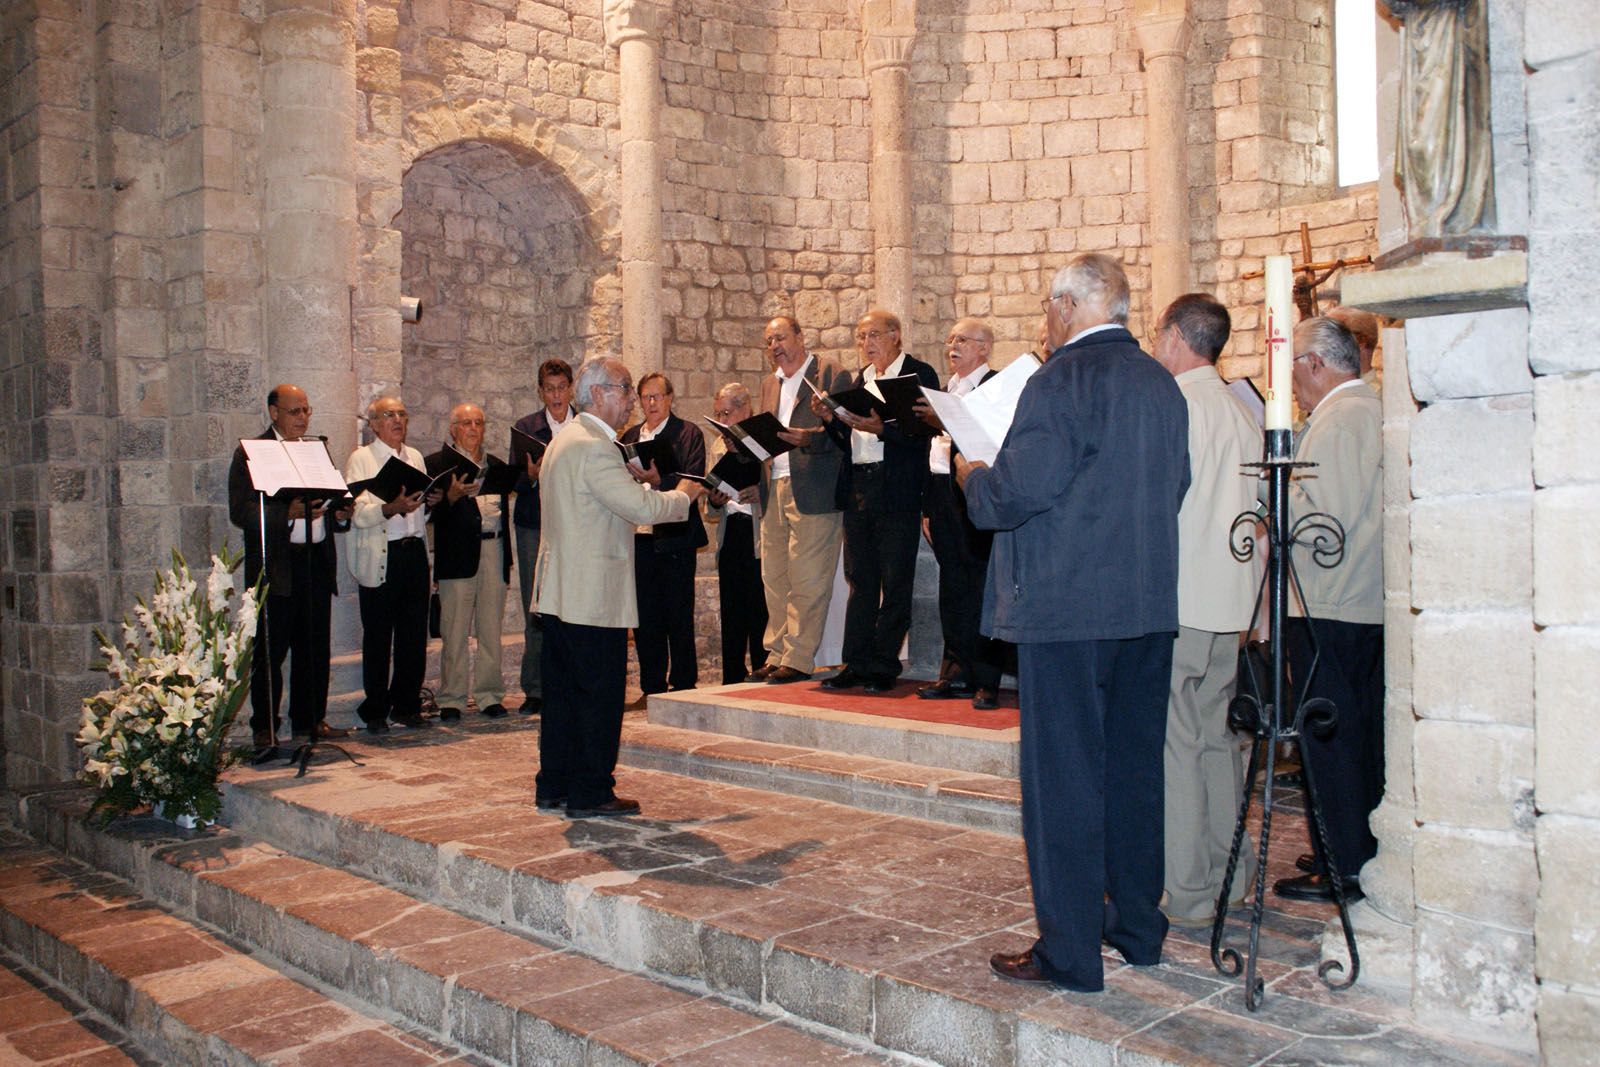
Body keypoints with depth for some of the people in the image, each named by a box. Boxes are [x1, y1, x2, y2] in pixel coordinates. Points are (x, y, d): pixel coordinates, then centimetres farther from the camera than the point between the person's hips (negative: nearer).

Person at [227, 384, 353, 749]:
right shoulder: (250, 454, -2)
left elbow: (330, 500, 22)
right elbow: (241, 512, -12)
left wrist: (340, 514, -1)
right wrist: (290, 513, -23)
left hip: (317, 561, 6)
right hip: (276, 568, -5)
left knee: (314, 648, 9)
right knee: (270, 651, 0)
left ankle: (310, 720, 19)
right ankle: (264, 727, 8)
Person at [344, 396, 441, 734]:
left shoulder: (415, 457, 17)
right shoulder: (360, 459, 1)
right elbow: (359, 515, -11)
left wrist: (430, 502, 1)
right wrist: (392, 507, -26)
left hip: (415, 553, 5)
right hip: (379, 558, -5)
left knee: (414, 636, 5)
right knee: (378, 638, 0)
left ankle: (407, 706, 16)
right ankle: (375, 711, 11)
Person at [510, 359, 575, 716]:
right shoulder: (524, 428, 9)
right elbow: (516, 483, 2)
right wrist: (531, 475, -19)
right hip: (535, 527, 0)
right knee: (536, 612, 1)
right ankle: (535, 689, 8)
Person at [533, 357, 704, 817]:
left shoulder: (565, 440, 16)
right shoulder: (594, 447, -17)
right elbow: (642, 508, -22)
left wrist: (630, 480, 15)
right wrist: (683, 495, -6)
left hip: (561, 590, 10)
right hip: (594, 595, -10)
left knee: (565, 690, 15)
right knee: (601, 693, -2)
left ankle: (553, 786, 22)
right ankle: (590, 793, 4)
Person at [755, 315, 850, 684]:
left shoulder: (832, 375, -2)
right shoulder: (769, 383, 21)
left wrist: (808, 438, -25)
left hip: (812, 491, -7)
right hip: (774, 491, 7)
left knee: (807, 580, -5)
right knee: (774, 579, 9)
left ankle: (798, 658, 0)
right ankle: (777, 656, 17)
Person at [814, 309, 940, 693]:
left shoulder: (919, 374, -3)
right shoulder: (860, 379, 18)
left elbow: (921, 434, -14)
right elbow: (849, 441, 16)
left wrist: (880, 428, -26)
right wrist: (831, 419, -1)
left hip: (897, 491, -7)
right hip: (857, 488, 7)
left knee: (895, 583, 0)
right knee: (860, 581, 10)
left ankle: (883, 667, 7)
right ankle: (856, 664, 14)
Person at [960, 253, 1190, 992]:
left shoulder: (1062, 380, -14)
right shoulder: (1161, 384, 11)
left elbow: (1018, 491, -20)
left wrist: (972, 476, -1)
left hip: (1066, 608, -8)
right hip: (1149, 605, 8)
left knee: (1063, 774, -1)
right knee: (1134, 766, 16)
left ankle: (1069, 951, 6)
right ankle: (1137, 925, 28)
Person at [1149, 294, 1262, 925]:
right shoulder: (1242, 413, 12)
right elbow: (1249, 507, 16)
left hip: (1176, 599, -8)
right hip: (1229, 599, 8)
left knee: (1173, 743, -2)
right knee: (1216, 736, 16)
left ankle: (1188, 892, 4)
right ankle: (1231, 877, 24)